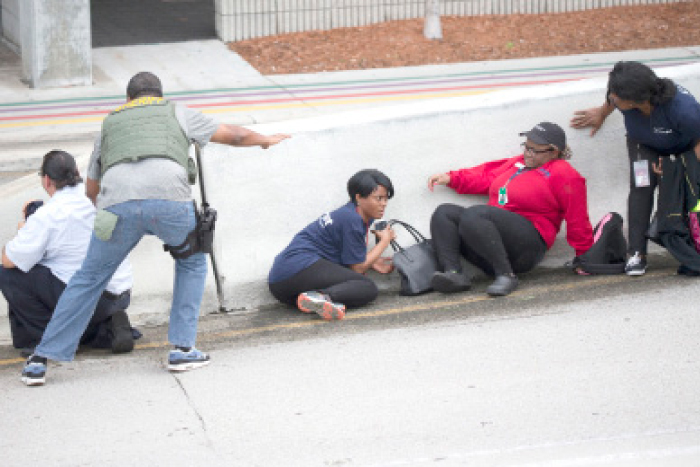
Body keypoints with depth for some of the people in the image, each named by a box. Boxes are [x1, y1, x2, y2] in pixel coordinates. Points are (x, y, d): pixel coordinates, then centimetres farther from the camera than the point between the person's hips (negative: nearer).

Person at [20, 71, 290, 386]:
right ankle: (182, 349, 19)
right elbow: (234, 136, 39)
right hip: (169, 197, -1)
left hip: (116, 201, 1)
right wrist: (265, 140, 59)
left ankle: (40, 361, 12)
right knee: (192, 262, 26)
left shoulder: (110, 122, 34)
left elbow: (92, 189, 40)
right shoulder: (176, 112, 30)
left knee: (88, 279, 15)